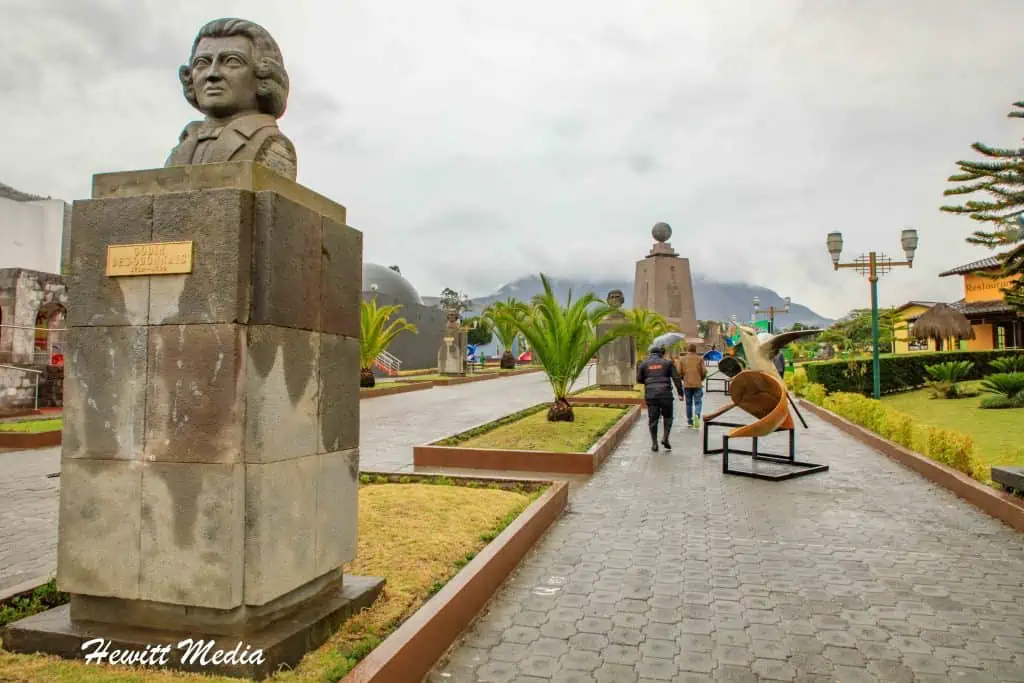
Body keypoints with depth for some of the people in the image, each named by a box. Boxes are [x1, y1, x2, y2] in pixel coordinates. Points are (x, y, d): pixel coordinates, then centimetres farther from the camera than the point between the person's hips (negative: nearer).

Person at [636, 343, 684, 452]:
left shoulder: (644, 364, 8)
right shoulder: (667, 362, 6)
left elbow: (639, 379, 9)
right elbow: (676, 378, 0)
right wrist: (680, 392, 1)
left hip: (650, 395, 1)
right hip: (665, 394, -1)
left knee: (653, 419, 6)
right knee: (667, 417, 15)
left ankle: (654, 444, 6)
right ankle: (665, 438, -1)